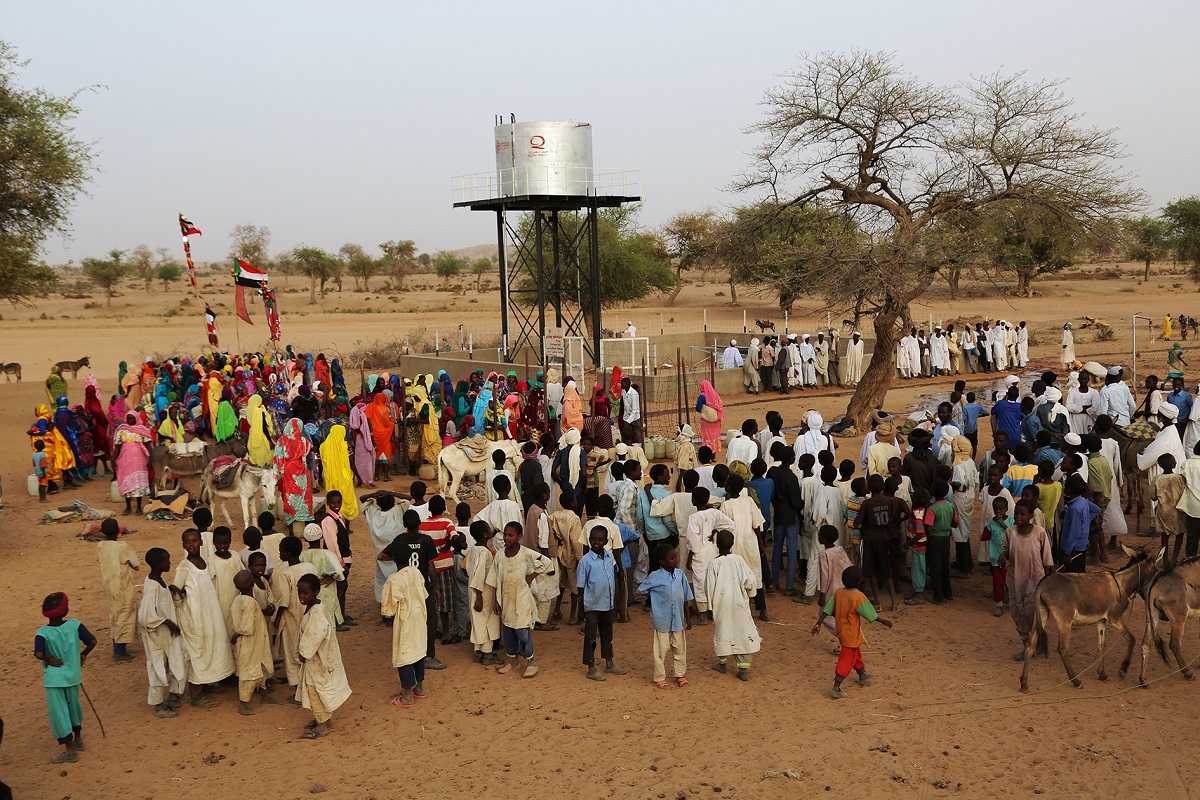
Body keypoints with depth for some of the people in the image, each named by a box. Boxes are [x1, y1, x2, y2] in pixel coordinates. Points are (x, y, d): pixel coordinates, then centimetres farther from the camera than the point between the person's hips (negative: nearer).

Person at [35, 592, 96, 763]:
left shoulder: (43, 632, -16)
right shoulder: (75, 625, -10)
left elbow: (39, 654, -30)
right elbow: (92, 641, -13)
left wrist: (49, 659, -9)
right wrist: (83, 654, 6)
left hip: (54, 678, -4)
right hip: (73, 675, 4)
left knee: (58, 713, 6)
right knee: (73, 706, 24)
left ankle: (70, 751, 11)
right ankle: (78, 740, 41)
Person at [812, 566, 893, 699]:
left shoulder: (838, 593, -6)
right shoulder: (858, 597, -23)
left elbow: (826, 610, -6)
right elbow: (871, 615, -17)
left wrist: (818, 624, -1)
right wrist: (884, 622, -3)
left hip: (840, 630, 7)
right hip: (851, 633, -7)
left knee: (855, 653, 28)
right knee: (847, 659, -1)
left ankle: (862, 675, 50)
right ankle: (836, 688, -6)